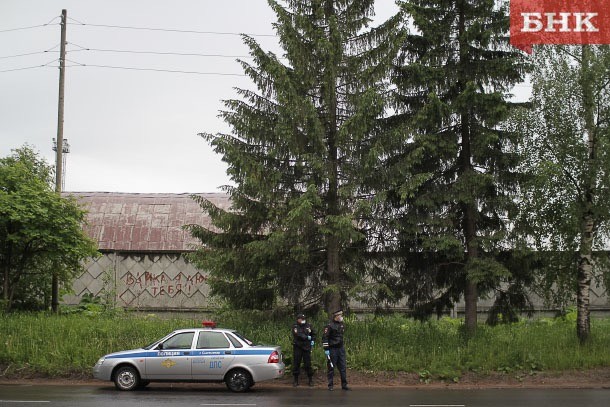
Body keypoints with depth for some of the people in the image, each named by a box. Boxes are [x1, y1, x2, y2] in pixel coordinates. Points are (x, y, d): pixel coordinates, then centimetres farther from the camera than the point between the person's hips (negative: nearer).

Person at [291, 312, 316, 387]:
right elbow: (298, 335, -21)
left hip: (306, 348, 2)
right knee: (296, 364, 2)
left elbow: (313, 333, 25)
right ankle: (296, 380, 11)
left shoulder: (308, 326, 8)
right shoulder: (295, 327, -4)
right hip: (297, 347, -2)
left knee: (308, 364, 2)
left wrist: (313, 340, 12)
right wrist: (307, 337, -19)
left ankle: (310, 380, 11)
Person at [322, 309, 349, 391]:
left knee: (343, 367, 6)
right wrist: (326, 349, -18)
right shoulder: (330, 325, -14)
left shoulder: (342, 324, 10)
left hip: (341, 348, 7)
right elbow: (325, 337, -15)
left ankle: (344, 385, 12)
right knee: (331, 368, 1)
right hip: (332, 349, -7)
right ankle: (330, 385, 9)